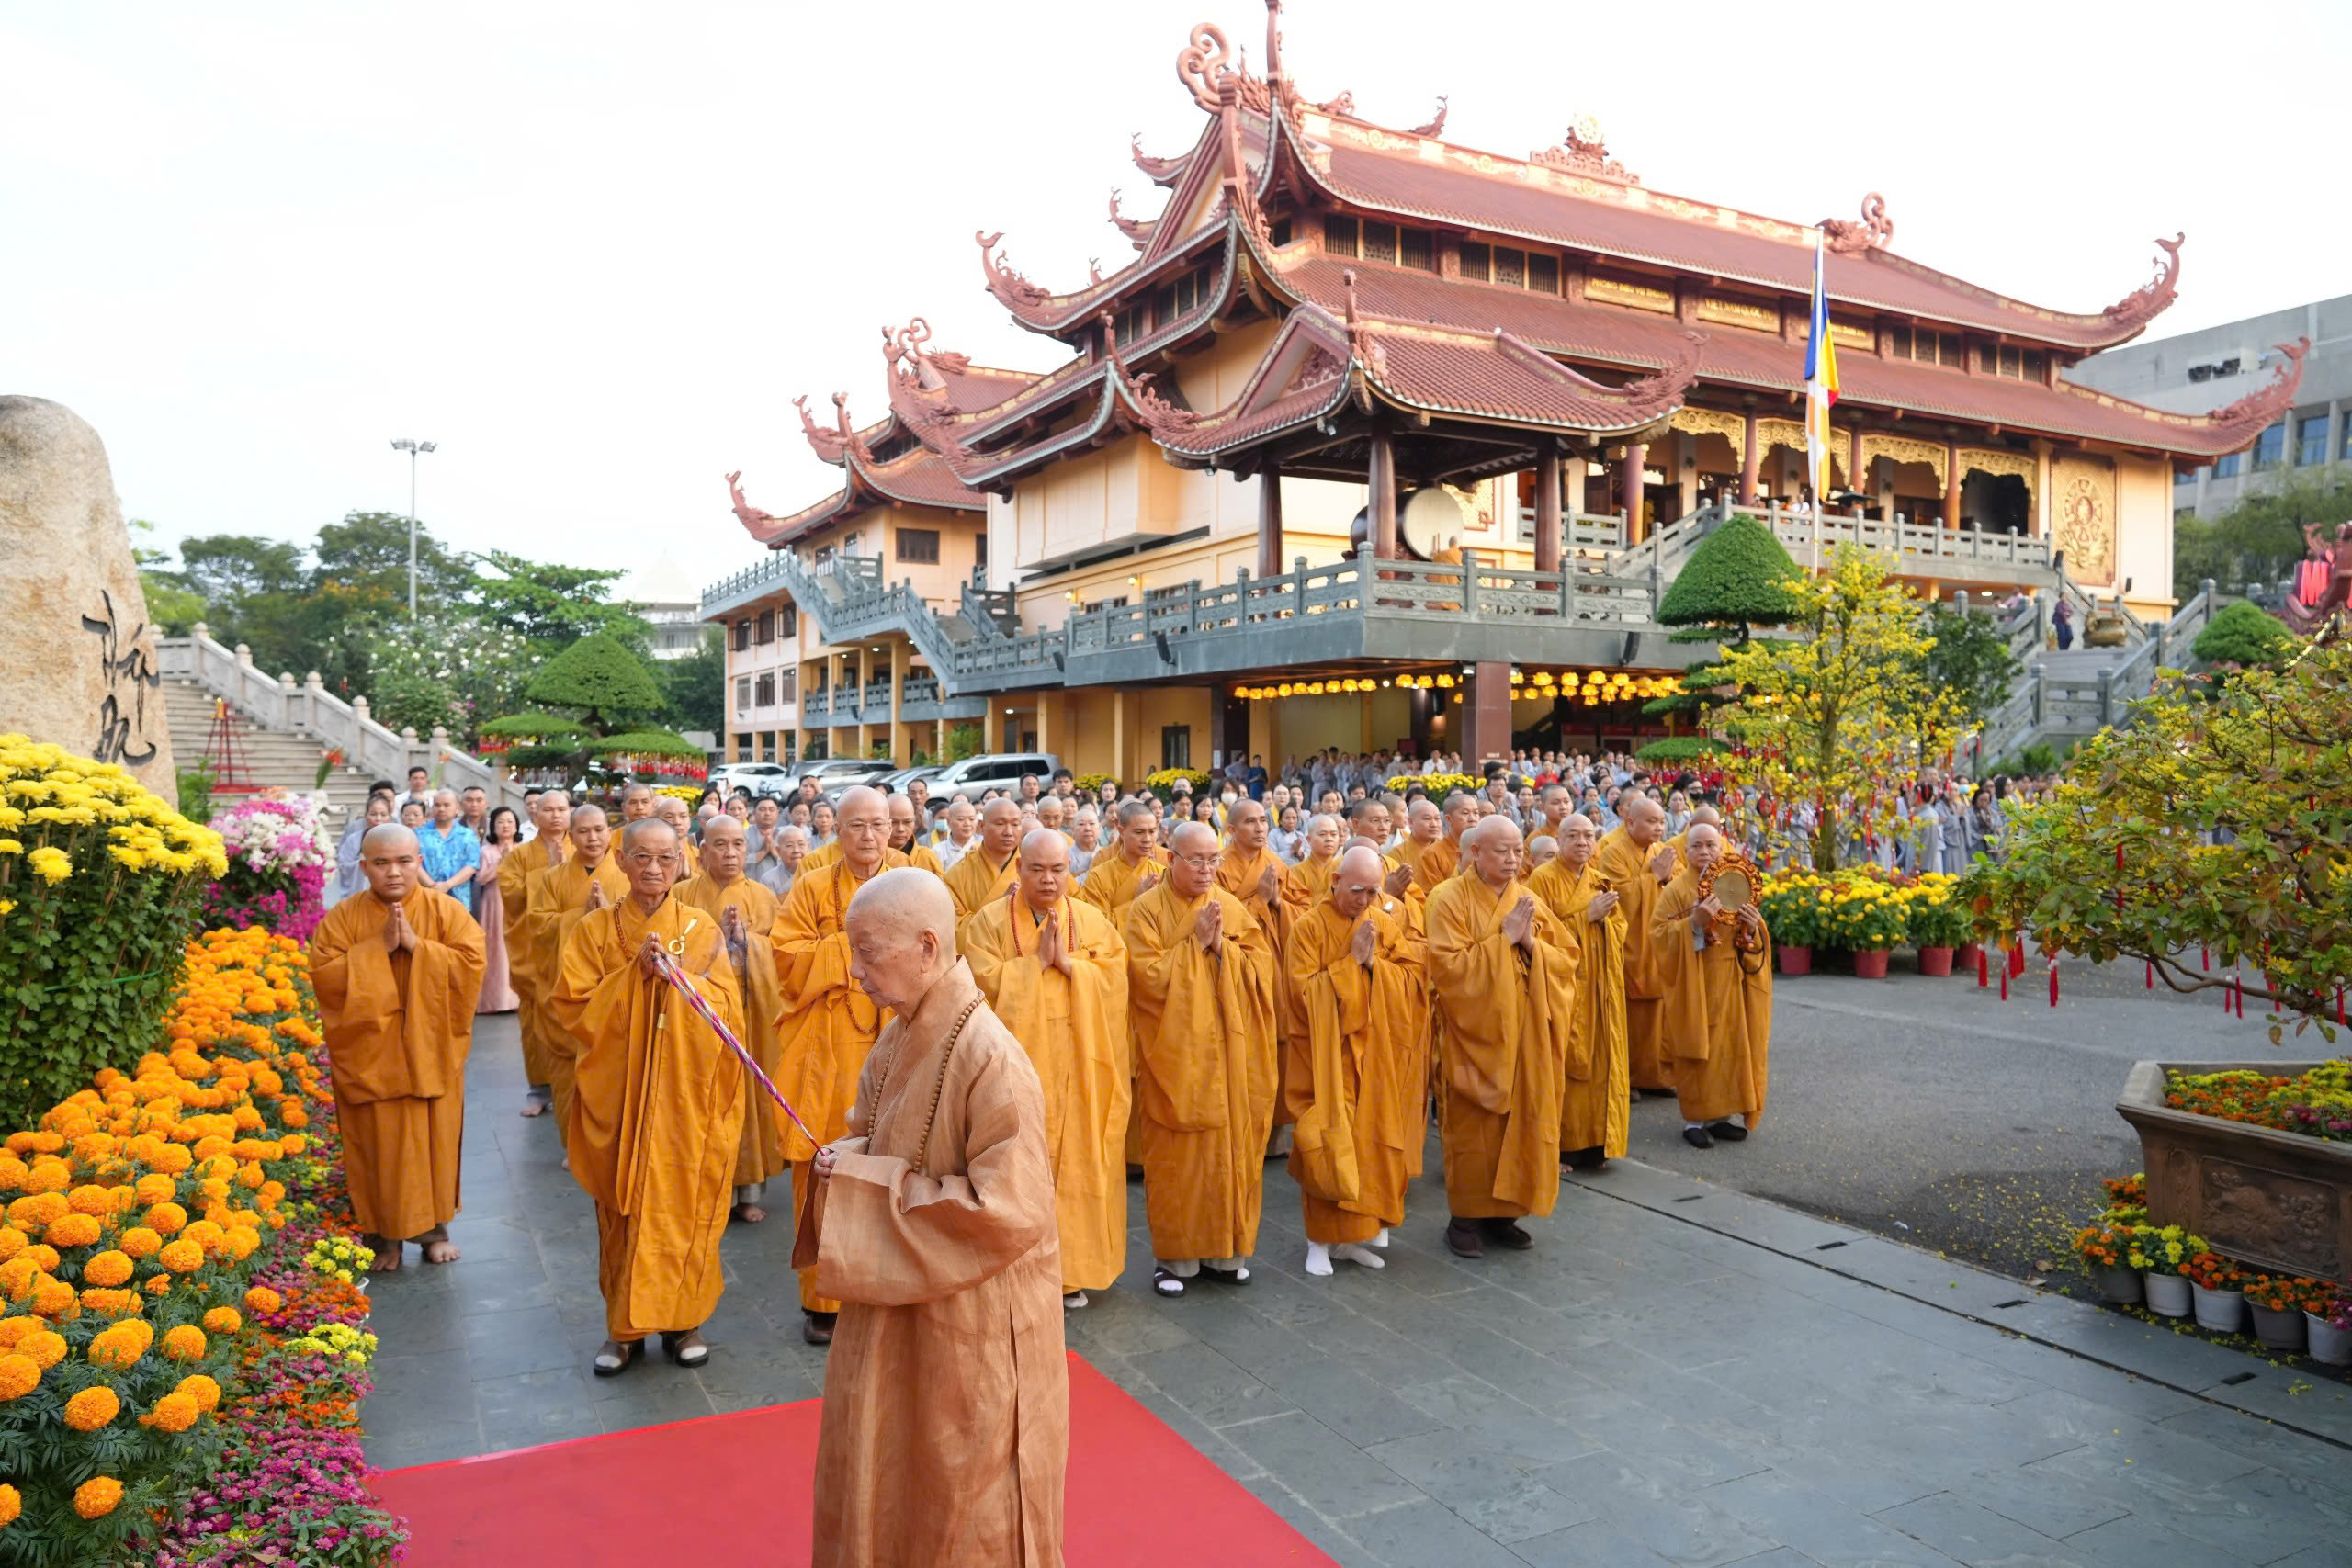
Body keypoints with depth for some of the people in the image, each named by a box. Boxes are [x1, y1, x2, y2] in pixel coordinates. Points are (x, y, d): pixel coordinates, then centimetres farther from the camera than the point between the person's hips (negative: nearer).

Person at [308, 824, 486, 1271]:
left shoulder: (446, 912, -2)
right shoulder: (343, 917, -2)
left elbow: (471, 965, -11)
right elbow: (324, 975, -11)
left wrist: (417, 946, -19)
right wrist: (379, 947, -18)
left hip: (431, 1054, 1)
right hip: (369, 1056, 0)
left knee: (432, 1142, 8)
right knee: (378, 1148, 4)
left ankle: (433, 1227, 24)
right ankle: (383, 1236, 19)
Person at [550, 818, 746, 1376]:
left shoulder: (702, 930, 2)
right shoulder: (593, 929, 2)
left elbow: (727, 1011, -5)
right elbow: (572, 1007, -6)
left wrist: (676, 974, -18)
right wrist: (635, 972, -16)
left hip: (686, 1094, 0)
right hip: (618, 1093, 0)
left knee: (683, 1205, 3)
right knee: (623, 1210, 6)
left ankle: (682, 1317, 18)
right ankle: (625, 1325, 20)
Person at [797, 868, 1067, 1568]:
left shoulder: (990, 1060, -27)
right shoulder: (899, 1036, -1)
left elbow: (1010, 1211, -27)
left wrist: (876, 1184, -21)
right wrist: (852, 1157, -8)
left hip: (974, 1314, -7)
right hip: (896, 1295, 8)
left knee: (965, 1492, 13)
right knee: (878, 1464, 22)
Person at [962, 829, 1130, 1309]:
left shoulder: (1094, 922, 7)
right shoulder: (989, 921, -1)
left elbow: (1114, 980, -2)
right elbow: (985, 982, -11)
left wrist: (1067, 962, -14)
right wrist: (1038, 959, -13)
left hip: (1078, 1069, 3)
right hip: (1017, 1066, -2)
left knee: (1075, 1160, 5)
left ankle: (1071, 1270, 18)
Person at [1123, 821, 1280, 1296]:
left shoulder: (1232, 907, 7)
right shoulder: (1147, 910, -5)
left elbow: (1262, 967, 0)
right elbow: (1148, 977, -14)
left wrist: (1221, 946, -13)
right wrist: (1193, 943, -16)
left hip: (1230, 1054, 4)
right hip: (1176, 1056, -3)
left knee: (1232, 1150, 7)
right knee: (1176, 1159, 1)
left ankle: (1226, 1250, 21)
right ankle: (1174, 1256, 13)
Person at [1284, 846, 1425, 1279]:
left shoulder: (1393, 918, 2)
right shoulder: (1310, 927, -7)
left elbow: (1414, 977, -2)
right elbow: (1305, 990, -13)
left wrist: (1374, 961, -17)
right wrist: (1352, 961, -18)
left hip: (1378, 1052, 3)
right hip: (1327, 1053, -3)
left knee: (1373, 1138, 5)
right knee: (1328, 1142, -6)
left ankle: (1356, 1231, 19)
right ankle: (1323, 1239, 6)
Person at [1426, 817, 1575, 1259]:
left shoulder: (1530, 901, 8)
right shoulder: (1451, 899, -8)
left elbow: (1566, 958, 4)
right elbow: (1450, 967, -18)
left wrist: (1530, 943, -14)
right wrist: (1503, 937, -19)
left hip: (1526, 1036, 5)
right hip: (1475, 1036, -5)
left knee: (1521, 1124, 8)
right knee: (1474, 1129, 1)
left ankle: (1503, 1213, 22)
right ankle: (1465, 1218, 14)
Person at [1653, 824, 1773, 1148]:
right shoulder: (1676, 890, -5)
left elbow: (1754, 941, 14)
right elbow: (1659, 933, -13)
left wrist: (1753, 928, -9)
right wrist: (1695, 922, -25)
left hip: (1731, 986, 5)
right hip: (1695, 985, -5)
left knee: (1730, 1047, 7)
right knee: (1697, 1052, -2)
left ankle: (1719, 1115, 19)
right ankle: (1693, 1119, 8)